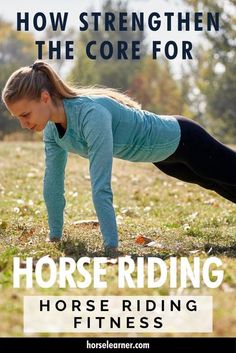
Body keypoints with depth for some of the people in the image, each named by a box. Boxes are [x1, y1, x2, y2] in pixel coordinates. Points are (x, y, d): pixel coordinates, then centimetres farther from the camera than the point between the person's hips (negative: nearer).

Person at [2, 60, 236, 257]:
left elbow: (101, 188, -46)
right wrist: (54, 236, -4)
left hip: (180, 140, -8)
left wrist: (111, 247, -47)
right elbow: (53, 183, -8)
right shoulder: (52, 127, -18)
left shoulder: (92, 115, -43)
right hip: (161, 153, 8)